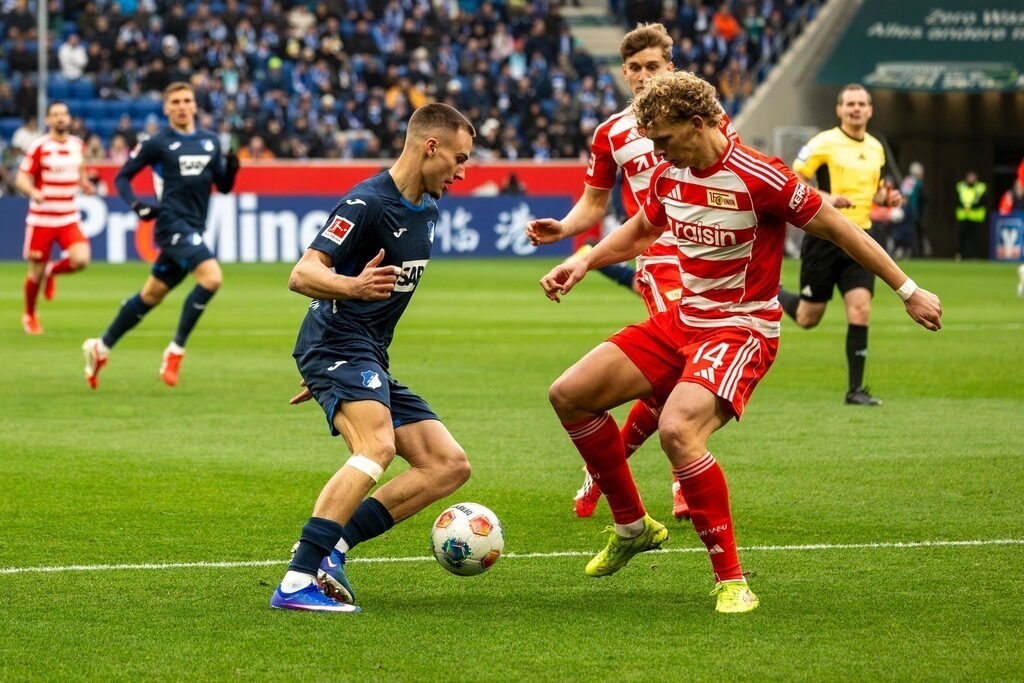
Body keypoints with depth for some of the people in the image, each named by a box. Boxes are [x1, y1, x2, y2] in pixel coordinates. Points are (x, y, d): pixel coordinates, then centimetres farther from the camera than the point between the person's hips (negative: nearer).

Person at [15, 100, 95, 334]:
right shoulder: (38, 147, -9)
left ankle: (51, 271, 16)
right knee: (36, 272, 2)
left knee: (81, 260, -18)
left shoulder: (78, 145, 7)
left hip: (69, 218, 4)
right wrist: (33, 192, -31)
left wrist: (85, 184, 3)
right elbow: (21, 179, -10)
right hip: (41, 219, -4)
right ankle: (29, 316, 28)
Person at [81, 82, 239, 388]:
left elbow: (223, 186, 15)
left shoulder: (210, 141, 13)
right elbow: (122, 176, 4)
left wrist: (231, 169, -6)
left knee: (151, 295, 12)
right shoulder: (157, 144, -2)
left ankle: (101, 347, 27)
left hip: (193, 229, 6)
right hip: (172, 222, -6)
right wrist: (137, 205, -12)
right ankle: (175, 351, -15)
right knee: (211, 277, -24)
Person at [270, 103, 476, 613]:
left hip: (371, 361, 10)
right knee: (377, 446, -33)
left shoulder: (427, 212, 15)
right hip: (338, 346, -10)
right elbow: (302, 274, -22)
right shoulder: (367, 203, -14)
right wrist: (351, 286, -43)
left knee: (449, 465, 1)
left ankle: (330, 547, -8)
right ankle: (297, 582, -39)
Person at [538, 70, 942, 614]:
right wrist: (585, 261, 11)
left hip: (741, 331, -8)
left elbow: (836, 227, -11)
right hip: (683, 321, 8)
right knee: (569, 396, 1)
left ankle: (731, 579, -21)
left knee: (676, 430, -33)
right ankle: (633, 526, 19)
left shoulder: (757, 178, -20)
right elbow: (640, 229, 25)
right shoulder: (668, 176, 2)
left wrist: (907, 290, -7)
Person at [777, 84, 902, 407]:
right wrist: (826, 197, -24)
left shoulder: (876, 148, 11)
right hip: (825, 235, -4)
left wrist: (886, 197, 3)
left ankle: (855, 389, -3)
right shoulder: (823, 144, -8)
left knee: (860, 310, -9)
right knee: (808, 318, 3)